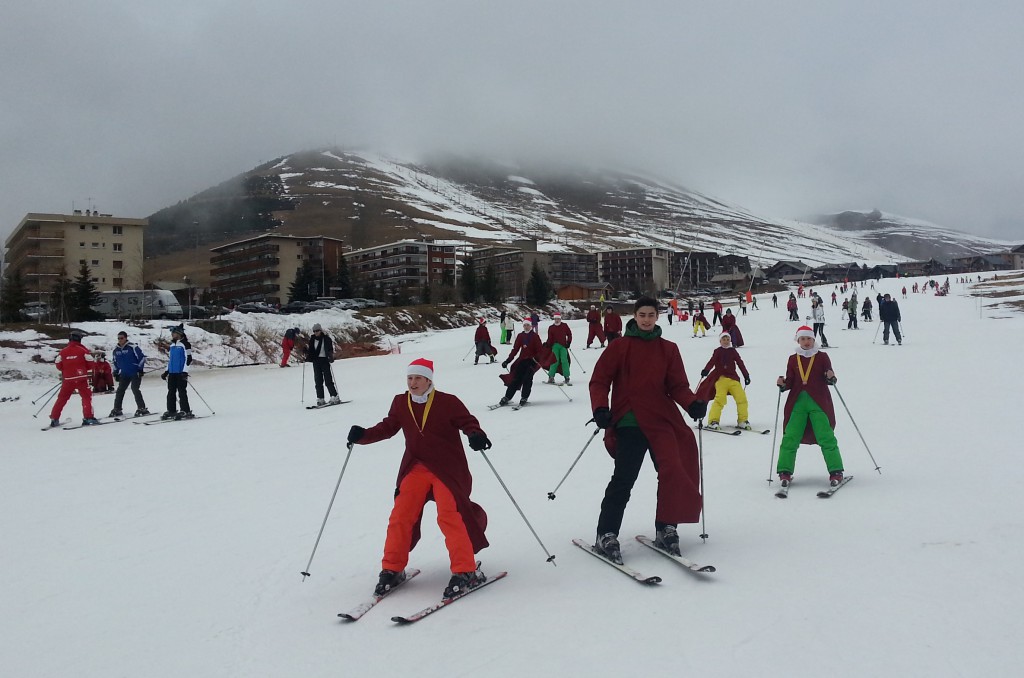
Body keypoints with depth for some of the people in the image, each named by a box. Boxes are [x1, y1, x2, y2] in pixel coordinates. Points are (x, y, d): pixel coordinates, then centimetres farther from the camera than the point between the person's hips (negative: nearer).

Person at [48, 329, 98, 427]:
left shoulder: (63, 351, 4)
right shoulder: (83, 350, -4)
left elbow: (58, 364, 8)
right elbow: (90, 363, -2)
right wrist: (89, 372, 18)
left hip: (67, 379, 4)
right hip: (81, 378, -3)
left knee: (62, 398, 13)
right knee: (86, 397, 3)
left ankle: (54, 419, 15)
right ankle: (88, 418, -8)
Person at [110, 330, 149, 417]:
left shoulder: (132, 347, -12)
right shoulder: (116, 350, 8)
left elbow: (142, 357, -10)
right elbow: (115, 362, 21)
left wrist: (140, 369, -11)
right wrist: (115, 373, 17)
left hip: (135, 373, -6)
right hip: (124, 374, 6)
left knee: (135, 389, -15)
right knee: (120, 390, 4)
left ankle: (142, 409, -10)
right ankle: (117, 409, 14)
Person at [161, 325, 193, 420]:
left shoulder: (185, 344, -8)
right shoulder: (172, 344, 16)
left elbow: (188, 359, -12)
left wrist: (185, 371, -18)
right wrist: (166, 371, 19)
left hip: (181, 373, -8)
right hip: (172, 373, 8)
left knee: (182, 392, -6)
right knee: (171, 392, 8)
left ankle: (186, 411, -2)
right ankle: (171, 411, 15)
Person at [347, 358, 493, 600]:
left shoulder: (448, 402, -9)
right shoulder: (400, 403, 3)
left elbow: (468, 422, -6)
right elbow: (387, 427, 11)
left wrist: (476, 436, -28)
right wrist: (363, 435, -5)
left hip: (448, 468, -4)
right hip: (416, 468, 4)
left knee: (450, 517, -17)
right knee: (400, 516, -4)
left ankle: (466, 572, -9)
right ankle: (392, 570, 11)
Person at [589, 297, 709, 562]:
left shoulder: (668, 349, 12)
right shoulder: (620, 347, 4)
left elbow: (677, 386, 10)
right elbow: (599, 380, 2)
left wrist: (693, 403, -10)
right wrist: (600, 408, -13)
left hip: (663, 420, 3)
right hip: (629, 422, -3)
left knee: (673, 472, -7)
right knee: (623, 480, -7)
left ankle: (666, 529, 10)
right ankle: (606, 536, 2)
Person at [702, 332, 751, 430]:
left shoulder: (733, 351, 15)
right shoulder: (718, 351, 7)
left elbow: (740, 363, 16)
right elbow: (712, 362, -5)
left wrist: (746, 375, 12)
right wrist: (706, 370, -23)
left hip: (733, 379, 3)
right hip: (721, 378, -3)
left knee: (741, 398, -7)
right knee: (720, 399, -18)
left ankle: (743, 421, 4)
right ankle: (713, 421, -16)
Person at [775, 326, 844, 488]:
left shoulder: (822, 357, 5)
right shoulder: (793, 359, 12)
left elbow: (828, 378, 0)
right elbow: (790, 382, 10)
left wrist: (830, 377, -22)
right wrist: (782, 384, -10)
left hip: (818, 403, -2)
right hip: (798, 403, 2)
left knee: (826, 437, -6)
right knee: (790, 438, -3)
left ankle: (836, 472, 4)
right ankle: (785, 472, 3)